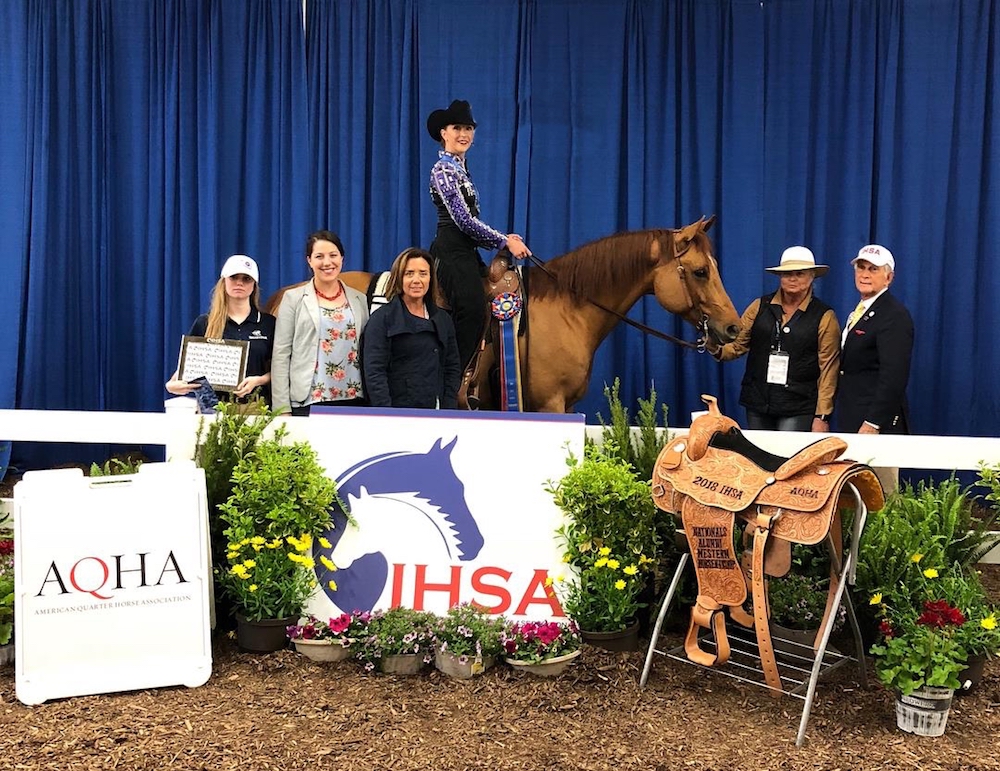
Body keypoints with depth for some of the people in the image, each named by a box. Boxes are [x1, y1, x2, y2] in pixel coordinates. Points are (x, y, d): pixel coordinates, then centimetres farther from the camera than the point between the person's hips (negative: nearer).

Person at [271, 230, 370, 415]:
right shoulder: (293, 298, 4)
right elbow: (281, 354, 0)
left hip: (354, 399, 2)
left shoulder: (360, 300, 11)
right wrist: (282, 408, -6)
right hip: (308, 402, -2)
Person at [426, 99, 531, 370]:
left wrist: (503, 238, 10)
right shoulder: (444, 169, -11)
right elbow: (464, 220, -19)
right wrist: (505, 242, -13)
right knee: (471, 316, -13)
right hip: (452, 254, -10)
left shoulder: (460, 168, 18)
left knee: (472, 318, 9)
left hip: (463, 252, 10)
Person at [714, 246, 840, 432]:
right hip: (757, 402, 3)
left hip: (799, 409, -3)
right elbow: (737, 345, 8)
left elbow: (828, 369, -4)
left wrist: (822, 416, -7)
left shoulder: (824, 316, -2)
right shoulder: (759, 306, 5)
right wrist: (718, 350, -15)